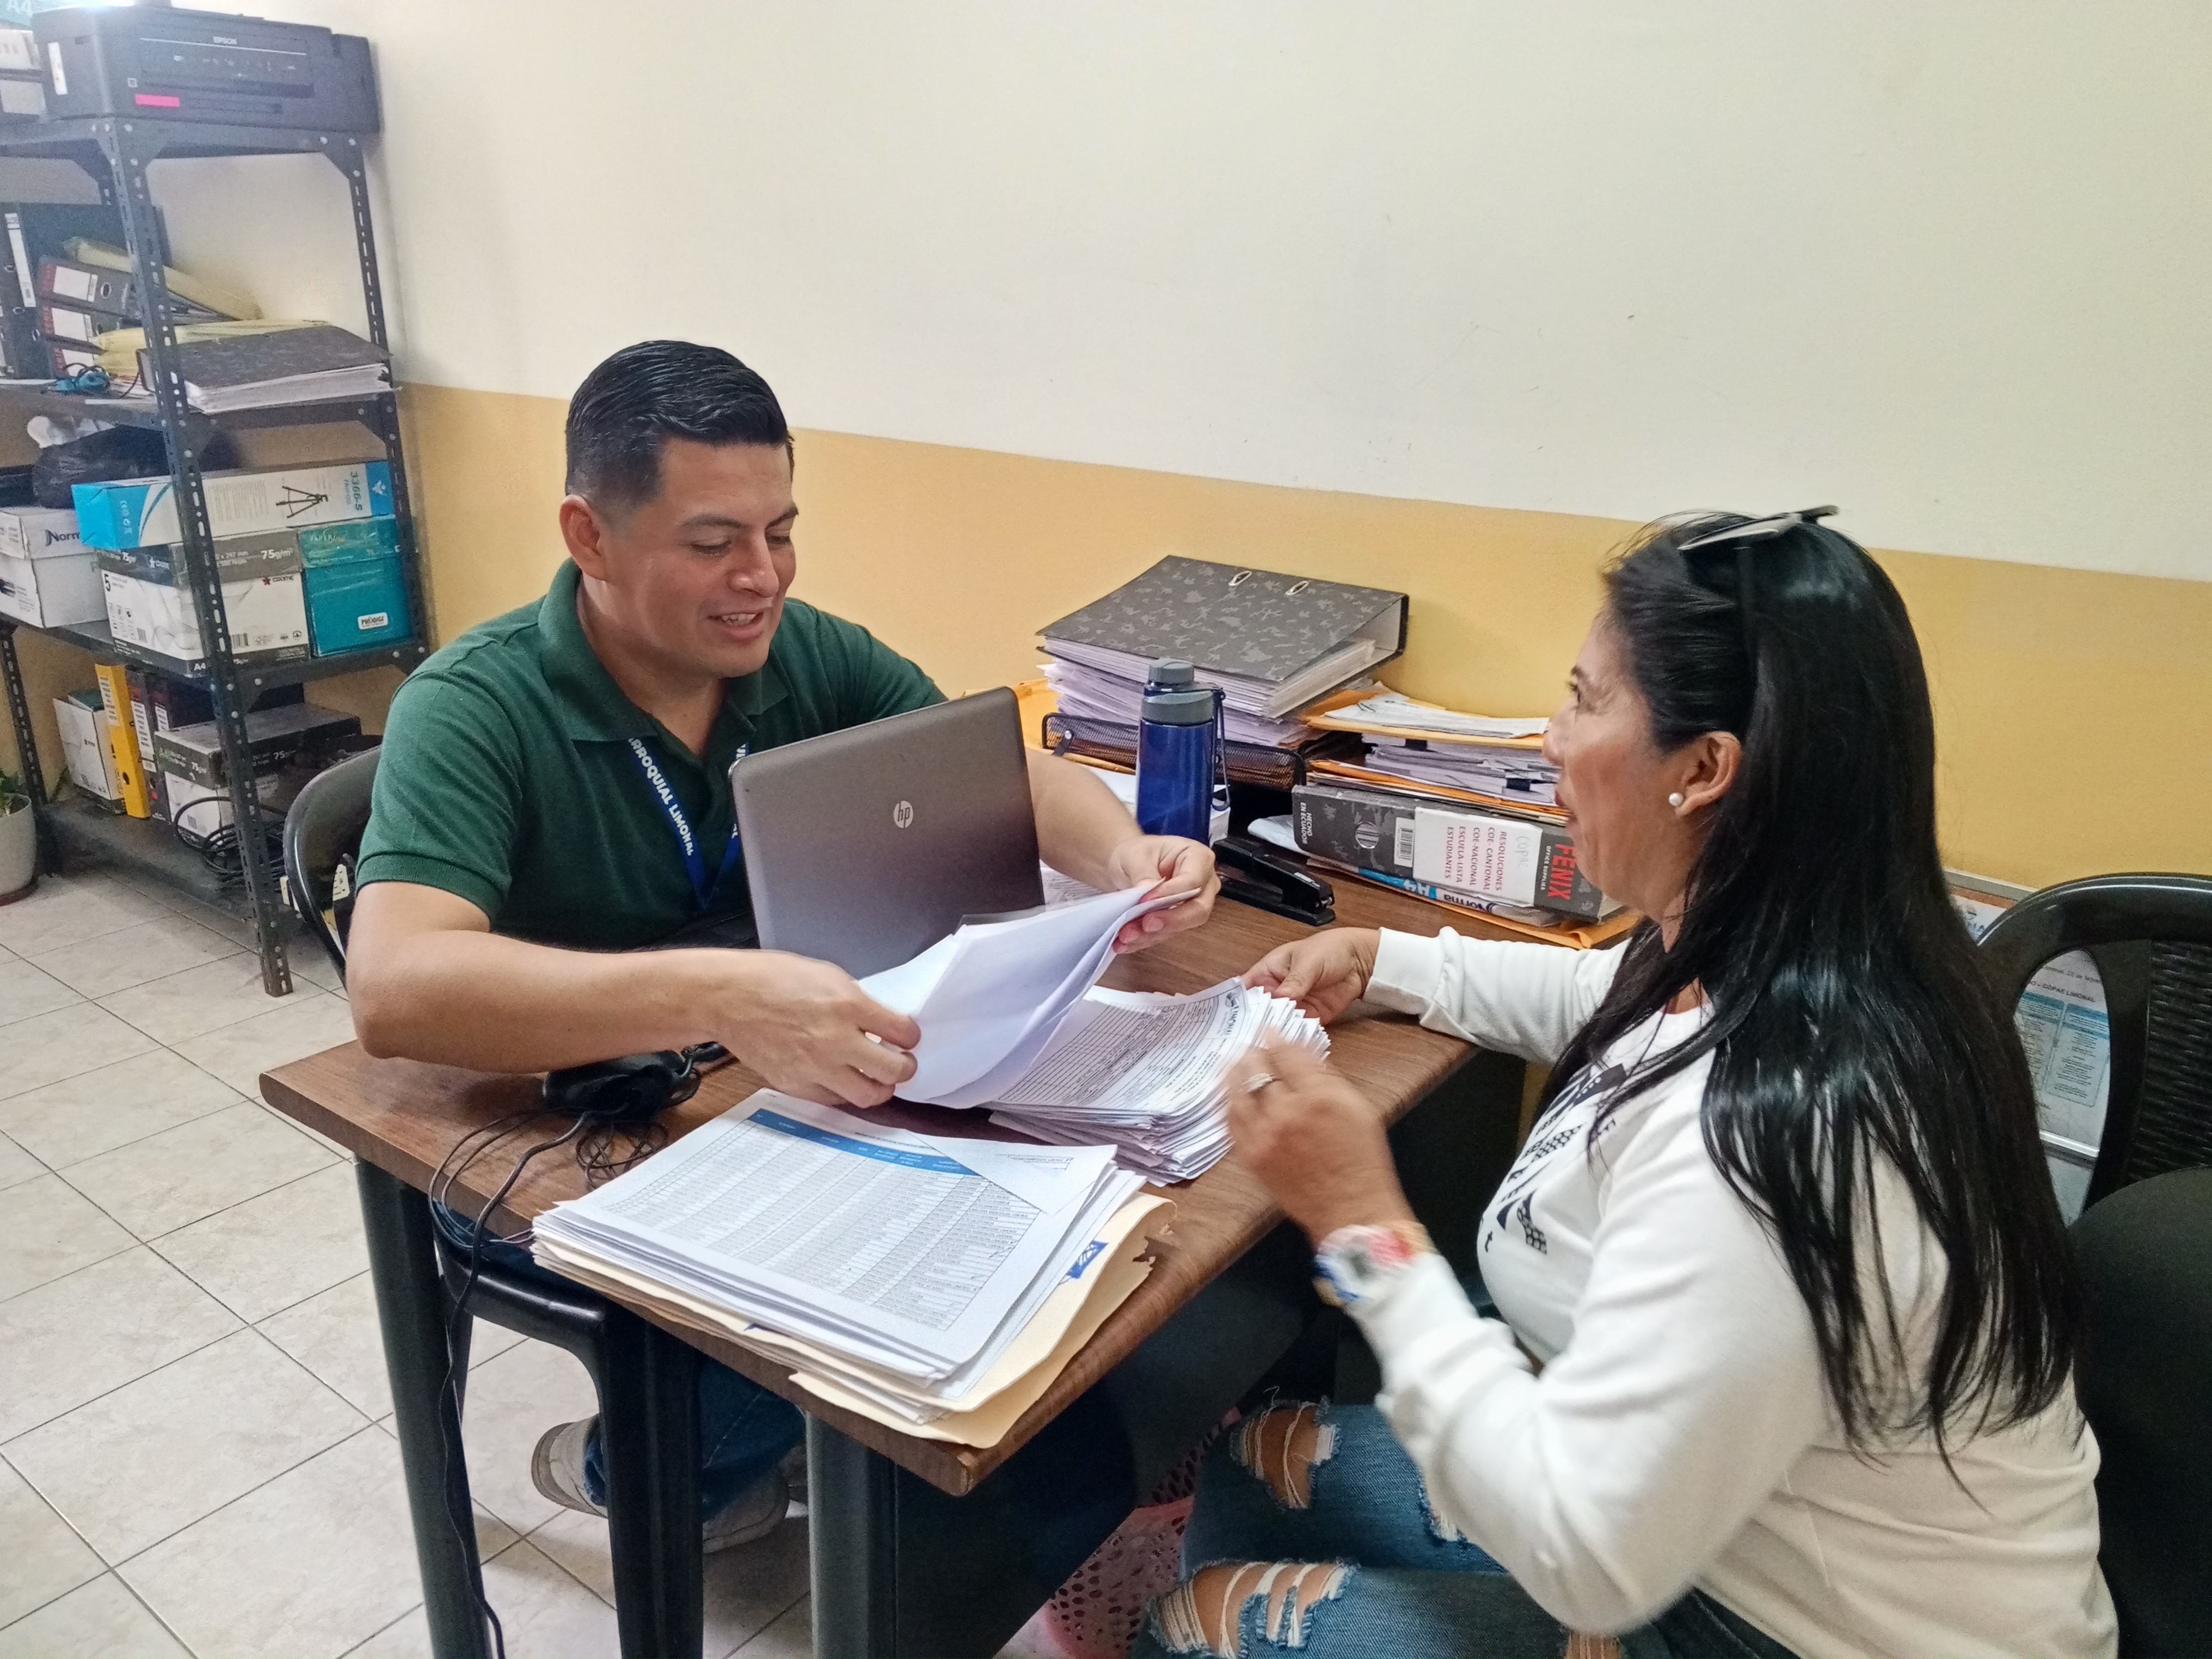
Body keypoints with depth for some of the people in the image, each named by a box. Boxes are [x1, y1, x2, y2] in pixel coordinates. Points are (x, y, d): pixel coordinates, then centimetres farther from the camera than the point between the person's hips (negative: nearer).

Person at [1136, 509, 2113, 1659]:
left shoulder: (1768, 1133, -37)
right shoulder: (1790, 964, -7)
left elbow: (1587, 1560, -31)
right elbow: (1605, 997, 18)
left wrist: (1365, 1228, -27)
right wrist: (1381, 962, 11)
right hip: (1719, 1502, 8)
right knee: (1254, 1462, 12)